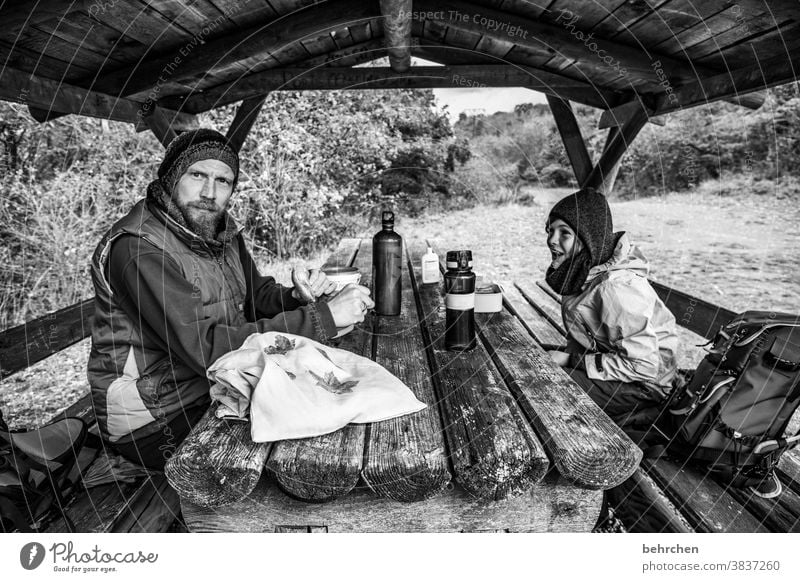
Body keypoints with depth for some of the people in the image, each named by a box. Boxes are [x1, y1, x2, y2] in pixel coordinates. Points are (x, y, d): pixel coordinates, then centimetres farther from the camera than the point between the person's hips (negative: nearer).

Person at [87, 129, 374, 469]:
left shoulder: (221, 230, 3)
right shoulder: (139, 249, -24)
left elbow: (257, 292, 13)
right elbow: (207, 348, -33)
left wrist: (297, 297, -12)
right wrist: (323, 317, -33)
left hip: (216, 390, 8)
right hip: (153, 424, -7)